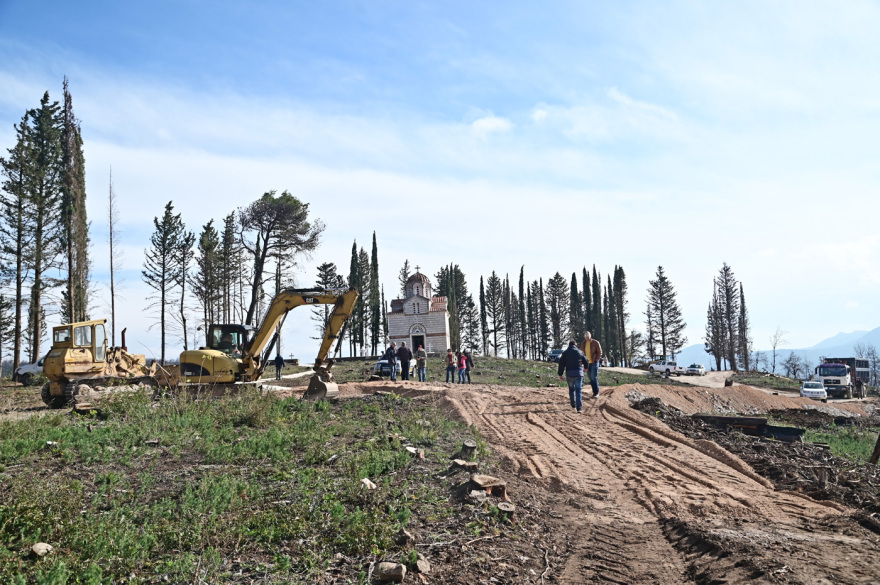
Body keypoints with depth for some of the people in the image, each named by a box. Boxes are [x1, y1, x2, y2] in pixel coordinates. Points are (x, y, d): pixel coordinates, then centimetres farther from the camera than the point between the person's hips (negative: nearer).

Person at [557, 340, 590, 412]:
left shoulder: (565, 353, 3)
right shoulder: (580, 352, 5)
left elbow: (561, 364, -1)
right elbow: (586, 362, 14)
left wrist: (560, 374, 4)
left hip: (569, 374, 0)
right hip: (579, 374, 0)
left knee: (571, 389, 19)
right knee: (578, 391, -1)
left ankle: (573, 405, 24)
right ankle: (579, 408, -9)